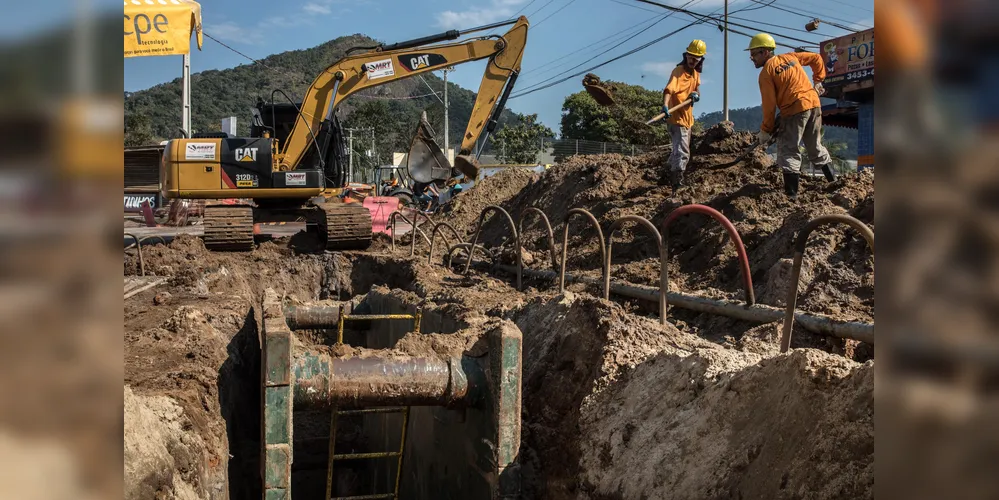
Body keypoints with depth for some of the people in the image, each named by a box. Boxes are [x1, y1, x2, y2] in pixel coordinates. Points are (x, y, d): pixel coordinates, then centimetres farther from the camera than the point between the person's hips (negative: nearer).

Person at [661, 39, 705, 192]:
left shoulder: (695, 73, 8)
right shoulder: (679, 71, -19)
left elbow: (697, 89, 21)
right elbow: (669, 89, -35)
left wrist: (696, 94, -5)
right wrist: (665, 106, -54)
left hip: (687, 117, 9)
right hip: (677, 117, -9)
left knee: (679, 150, 24)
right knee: (682, 152, -17)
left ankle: (672, 178, 40)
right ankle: (677, 184, -17)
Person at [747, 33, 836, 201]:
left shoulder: (766, 72, -5)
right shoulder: (791, 57, 14)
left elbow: (769, 105, -8)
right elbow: (816, 58, 21)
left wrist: (766, 130, 0)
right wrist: (818, 81, 25)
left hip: (794, 110, -7)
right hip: (814, 104, 7)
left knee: (788, 152, -3)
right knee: (815, 146, 22)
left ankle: (791, 193, -10)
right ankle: (833, 179, 30)